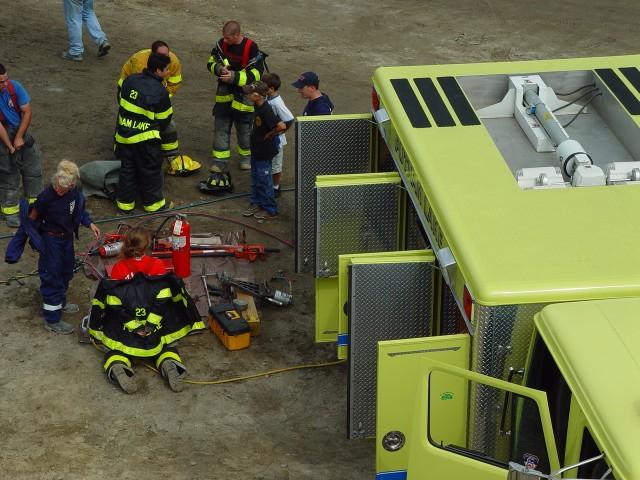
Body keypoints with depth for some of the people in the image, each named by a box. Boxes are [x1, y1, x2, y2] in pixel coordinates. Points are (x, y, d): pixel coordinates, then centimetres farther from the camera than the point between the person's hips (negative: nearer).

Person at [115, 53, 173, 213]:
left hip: (124, 134, 5)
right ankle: (153, 203, 22)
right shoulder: (160, 92, -16)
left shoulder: (130, 80, -1)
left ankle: (125, 202, 25)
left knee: (127, 169, 17)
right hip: (146, 140, -5)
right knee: (150, 171, 11)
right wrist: (157, 130, 14)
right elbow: (164, 118, -6)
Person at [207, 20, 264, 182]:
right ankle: (220, 160, 9)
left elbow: (256, 74, -19)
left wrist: (234, 76, -26)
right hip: (224, 93, 4)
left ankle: (246, 155, 32)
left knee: (244, 127, 10)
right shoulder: (222, 44, -3)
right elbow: (211, 61, 9)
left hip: (244, 95, -4)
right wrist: (220, 68, -15)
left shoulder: (251, 48, -19)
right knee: (220, 126, 2)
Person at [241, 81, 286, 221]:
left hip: (264, 152, -9)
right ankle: (255, 203, 36)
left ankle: (270, 210, 15)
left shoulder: (266, 110, -28)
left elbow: (281, 126, -36)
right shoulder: (258, 106, 0)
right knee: (255, 178, 21)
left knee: (264, 180, 3)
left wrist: (269, 135, -22)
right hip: (256, 149, 9)